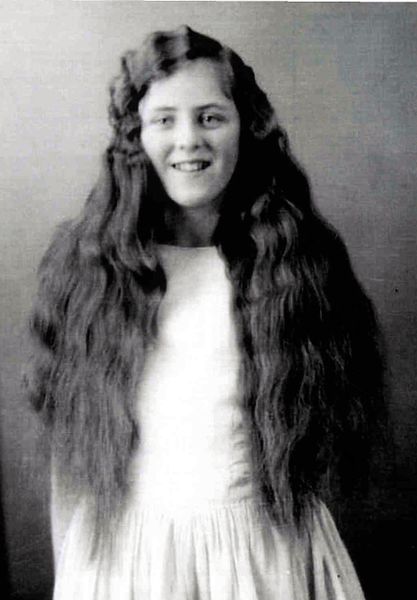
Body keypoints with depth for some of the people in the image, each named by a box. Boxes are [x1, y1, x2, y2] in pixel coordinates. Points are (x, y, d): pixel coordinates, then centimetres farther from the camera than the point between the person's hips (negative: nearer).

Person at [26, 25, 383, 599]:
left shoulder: (304, 259, -8)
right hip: (126, 546, 1)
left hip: (268, 548, 0)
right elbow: (71, 443, -1)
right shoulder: (84, 261, -6)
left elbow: (337, 424, 2)